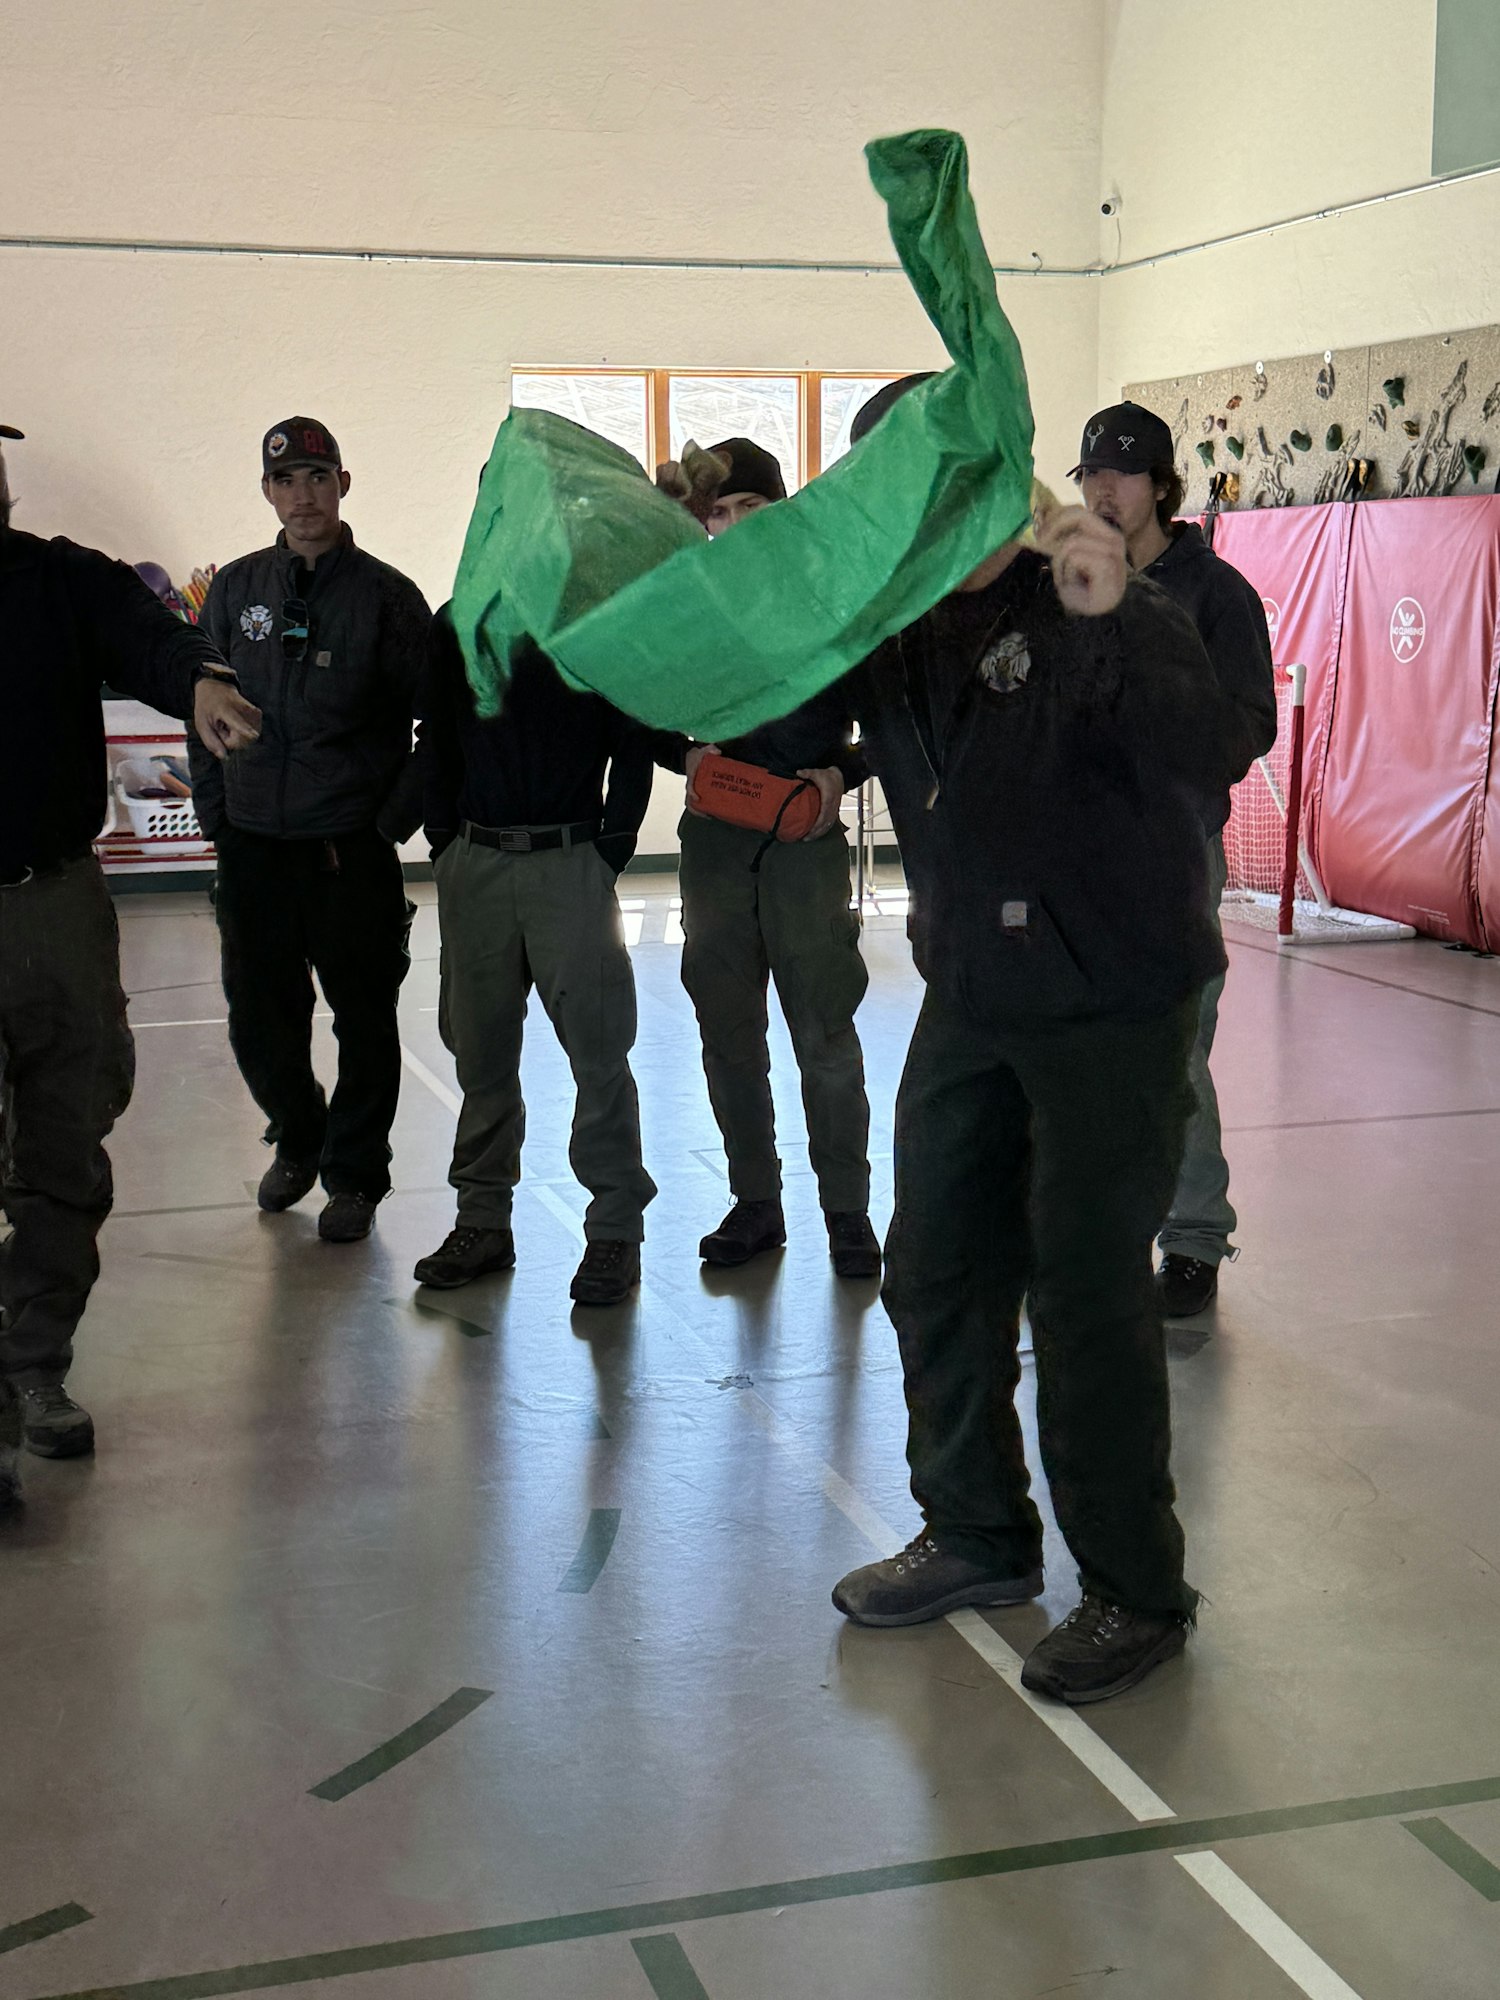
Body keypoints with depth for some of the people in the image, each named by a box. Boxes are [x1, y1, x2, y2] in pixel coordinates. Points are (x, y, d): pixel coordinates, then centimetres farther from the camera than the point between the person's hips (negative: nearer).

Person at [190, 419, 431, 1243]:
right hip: (252, 846, 3)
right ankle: (297, 1138, 35)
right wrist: (214, 811, 7)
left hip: (351, 849, -3)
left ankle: (353, 1173, 21)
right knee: (259, 1019, 10)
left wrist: (394, 819, -6)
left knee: (363, 1019, 5)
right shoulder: (235, 590, 8)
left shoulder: (386, 595, -1)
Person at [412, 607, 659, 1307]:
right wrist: (446, 847, 6)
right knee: (480, 1047, 8)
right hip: (475, 862, 3)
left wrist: (610, 850, -6)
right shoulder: (456, 624, 12)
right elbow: (435, 745, 15)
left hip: (570, 862, -3)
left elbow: (634, 746, 2)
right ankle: (483, 1218, 18)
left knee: (597, 1049, -5)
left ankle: (616, 1229, 2)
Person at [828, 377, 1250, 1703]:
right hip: (972, 1000, 7)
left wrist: (1115, 619, -43)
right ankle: (979, 1537, 33)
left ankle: (1137, 1593, 13)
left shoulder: (1097, 614, -16)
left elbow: (1208, 758, -29)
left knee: (1086, 1292, -3)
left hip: (1111, 1005, -7)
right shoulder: (893, 624, 5)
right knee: (936, 1270, 14)